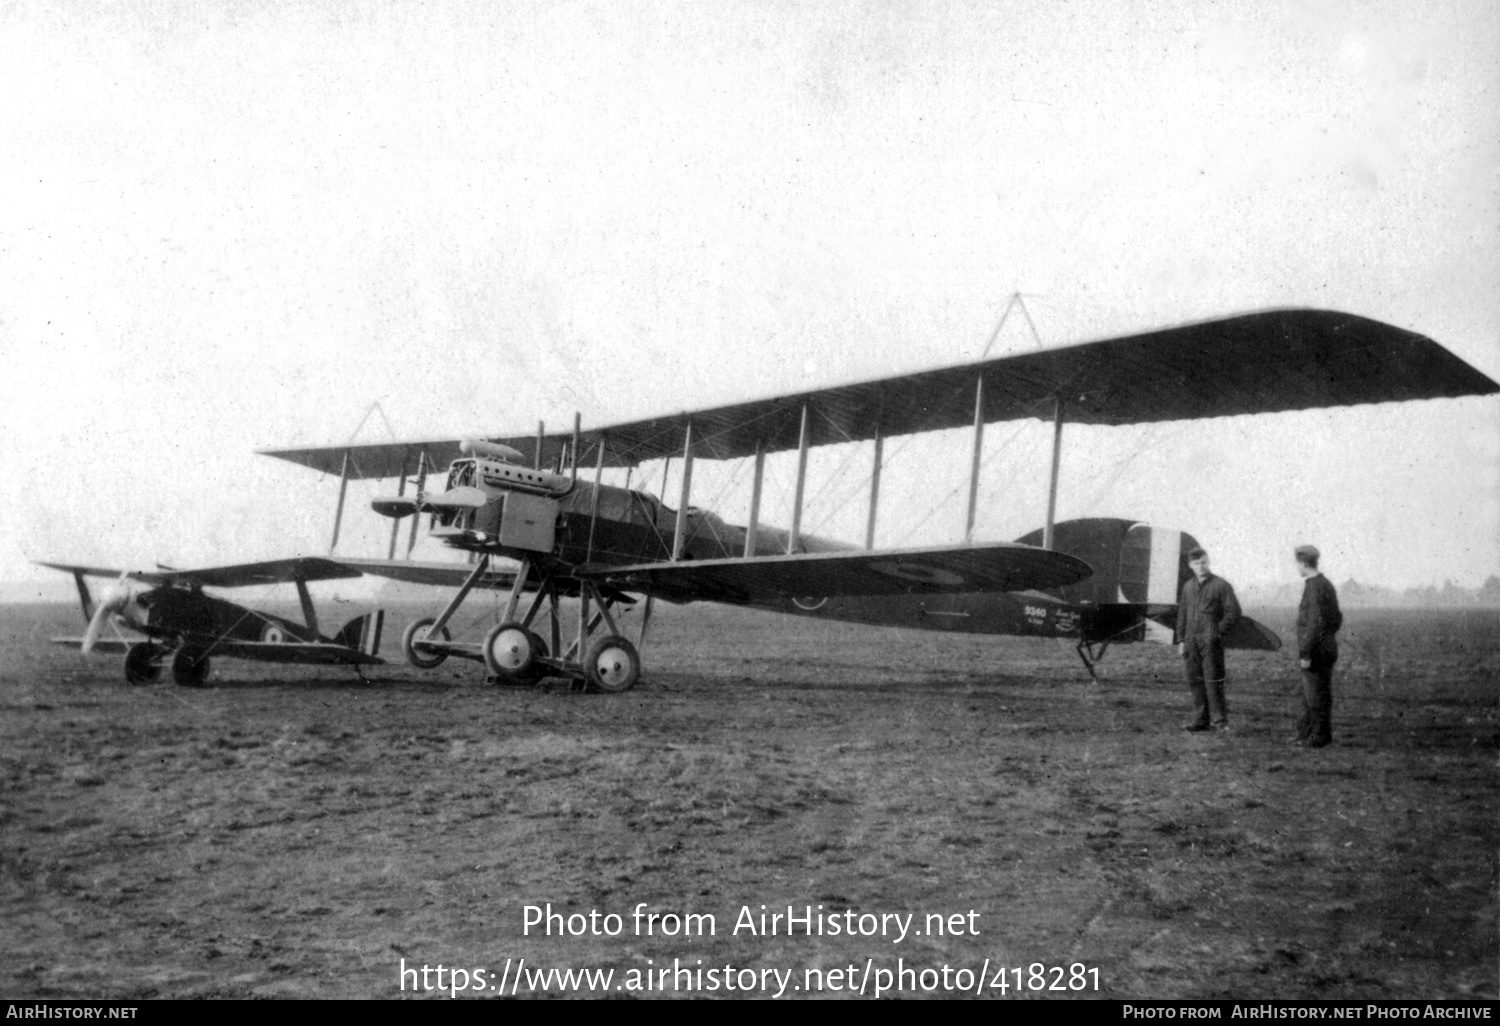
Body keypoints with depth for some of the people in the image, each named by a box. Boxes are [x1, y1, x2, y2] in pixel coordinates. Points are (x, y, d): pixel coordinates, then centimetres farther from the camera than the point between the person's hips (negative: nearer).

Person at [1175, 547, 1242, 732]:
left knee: (1213, 680, -6)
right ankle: (1200, 719, 14)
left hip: (1210, 640, -5)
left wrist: (1218, 632, -9)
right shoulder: (1188, 587, 14)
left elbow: (1233, 612, -5)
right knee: (1195, 680, 7)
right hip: (1191, 640, 5)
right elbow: (1182, 614, 18)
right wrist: (1181, 639, 12)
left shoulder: (1221, 585, -3)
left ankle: (1219, 720, 1)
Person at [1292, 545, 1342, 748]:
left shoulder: (1314, 587, -18)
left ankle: (1320, 736, 6)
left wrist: (1305, 653, -21)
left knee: (1318, 696, -1)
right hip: (1327, 646, 10)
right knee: (1309, 693, 16)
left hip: (1317, 652, -10)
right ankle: (1306, 732, 24)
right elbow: (1337, 619, 18)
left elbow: (1315, 623, -23)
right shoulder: (1327, 584, 12)